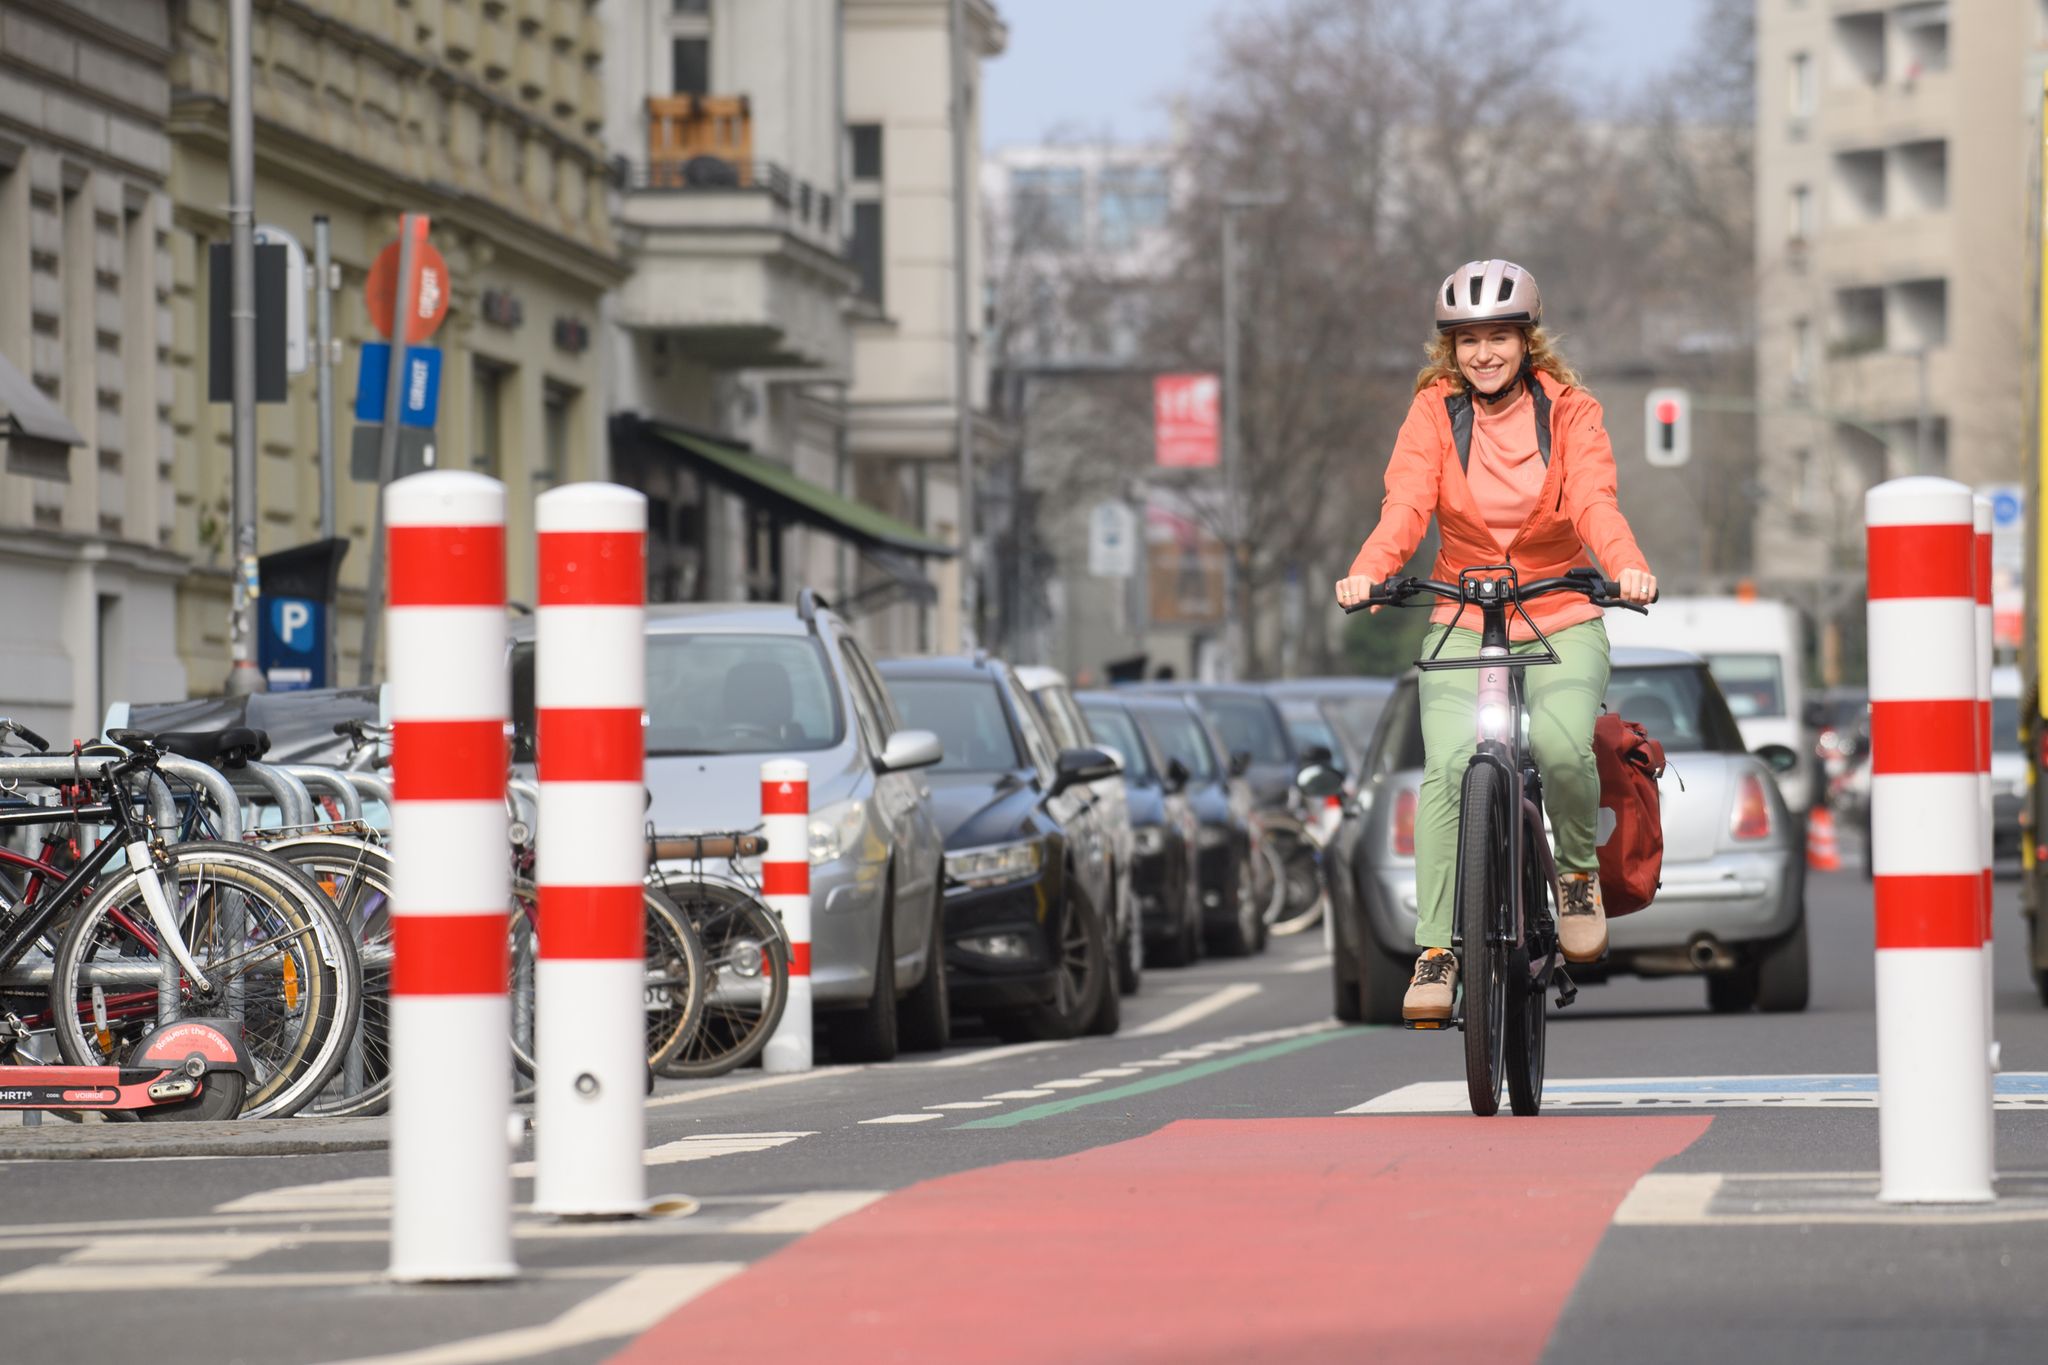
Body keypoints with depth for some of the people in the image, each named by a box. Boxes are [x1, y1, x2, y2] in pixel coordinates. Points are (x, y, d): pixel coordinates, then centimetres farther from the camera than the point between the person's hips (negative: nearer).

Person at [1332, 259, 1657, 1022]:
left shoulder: (1569, 412, -3)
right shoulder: (1435, 412, -2)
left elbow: (1595, 503, -18)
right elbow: (1406, 504, -16)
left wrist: (1628, 566, -40)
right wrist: (1367, 573, -37)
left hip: (1562, 623, 0)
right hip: (1463, 625, 1)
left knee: (1561, 745, -28)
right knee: (1448, 765, -22)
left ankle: (1579, 870, 3)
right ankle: (1435, 951, -15)